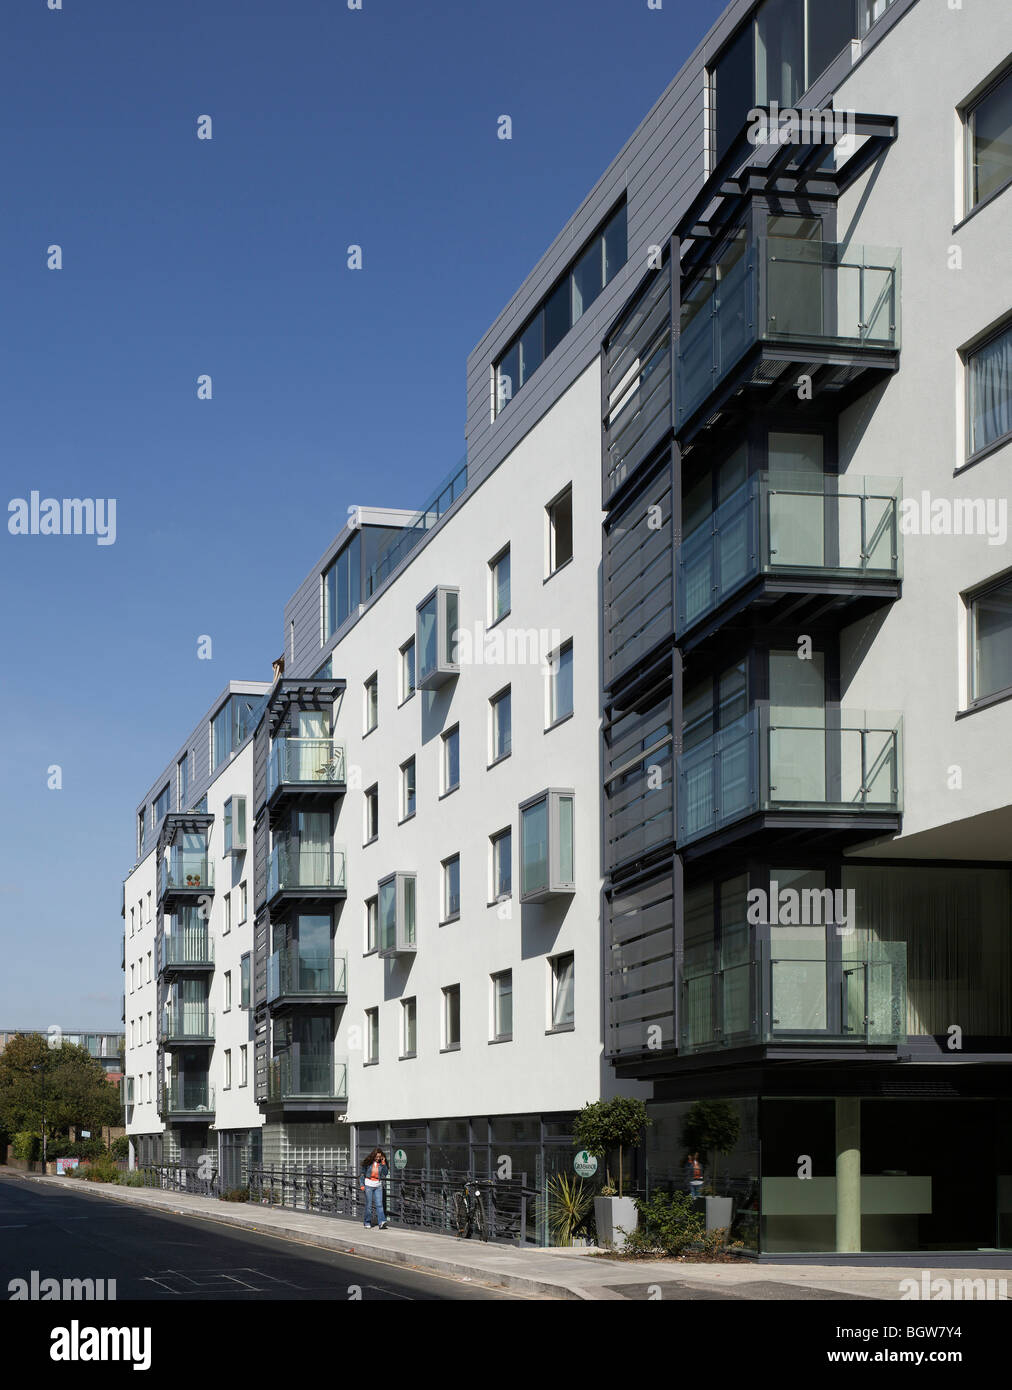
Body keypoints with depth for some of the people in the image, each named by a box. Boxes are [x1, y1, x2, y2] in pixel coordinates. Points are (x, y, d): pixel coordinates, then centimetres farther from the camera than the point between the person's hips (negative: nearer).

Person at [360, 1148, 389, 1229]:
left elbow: (385, 1173, -7)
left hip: (378, 1186, 1)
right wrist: (362, 1185, 0)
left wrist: (383, 1163, -14)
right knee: (369, 1205, 3)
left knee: (379, 1204, -7)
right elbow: (363, 1173, 4)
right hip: (368, 1185, -1)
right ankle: (367, 1223, 15)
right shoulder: (368, 1163, -3)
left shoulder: (381, 1163, 1)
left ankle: (382, 1223, -16)